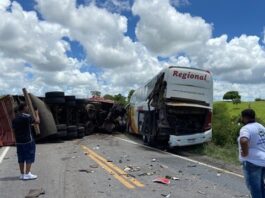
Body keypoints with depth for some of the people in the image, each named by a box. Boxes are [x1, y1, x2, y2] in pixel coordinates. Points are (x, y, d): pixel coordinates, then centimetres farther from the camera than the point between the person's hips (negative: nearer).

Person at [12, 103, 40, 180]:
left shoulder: (15, 119, 8)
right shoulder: (27, 117, -14)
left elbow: (14, 131, 12)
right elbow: (37, 121, -5)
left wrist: (17, 140, 20)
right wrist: (37, 114, 11)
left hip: (18, 142, 7)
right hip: (28, 141, -7)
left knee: (21, 159, 12)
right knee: (29, 158, 1)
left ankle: (22, 174, 18)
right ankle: (27, 174, 0)